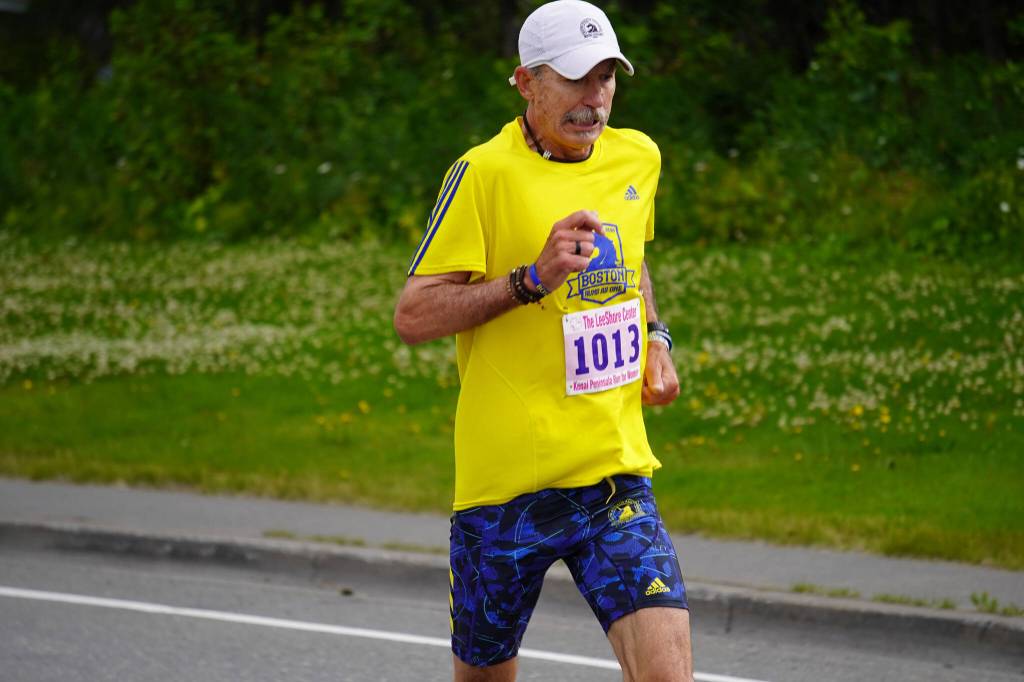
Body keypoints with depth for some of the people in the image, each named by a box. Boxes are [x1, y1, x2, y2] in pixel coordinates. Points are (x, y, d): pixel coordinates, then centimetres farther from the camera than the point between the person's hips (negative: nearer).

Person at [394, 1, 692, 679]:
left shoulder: (637, 158, 9)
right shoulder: (486, 173, -10)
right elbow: (412, 316, -12)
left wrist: (655, 337, 13)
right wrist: (533, 279, -21)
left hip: (617, 473, 4)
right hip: (505, 480, -4)